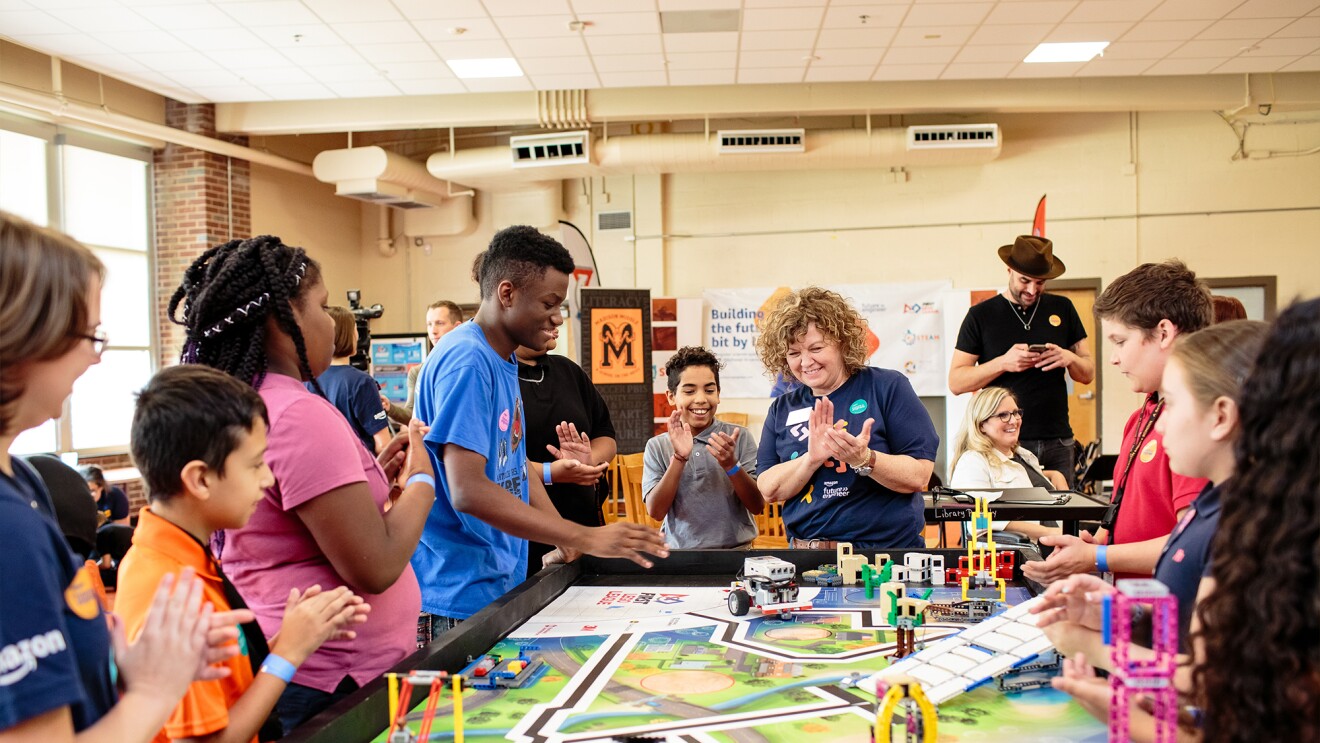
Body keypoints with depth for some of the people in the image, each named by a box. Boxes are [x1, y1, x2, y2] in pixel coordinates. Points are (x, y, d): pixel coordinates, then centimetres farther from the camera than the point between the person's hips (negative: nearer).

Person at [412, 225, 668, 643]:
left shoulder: (503, 361, 11)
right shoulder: (466, 362, -18)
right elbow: (467, 491, -26)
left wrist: (566, 545, 6)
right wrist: (585, 539, -26)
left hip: (502, 584, 9)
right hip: (458, 597, -9)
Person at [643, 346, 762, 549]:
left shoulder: (740, 437, 3)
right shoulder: (657, 446, 4)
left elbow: (758, 506, 0)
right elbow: (656, 512, -5)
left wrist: (731, 465, -15)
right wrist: (679, 458, -14)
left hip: (736, 550, 0)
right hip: (680, 554, 0)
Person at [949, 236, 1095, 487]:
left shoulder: (1062, 309, 11)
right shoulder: (981, 315, 3)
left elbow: (1089, 373, 15)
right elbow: (956, 382, -2)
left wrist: (1069, 358, -7)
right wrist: (1003, 363, -16)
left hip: (1057, 443, 3)